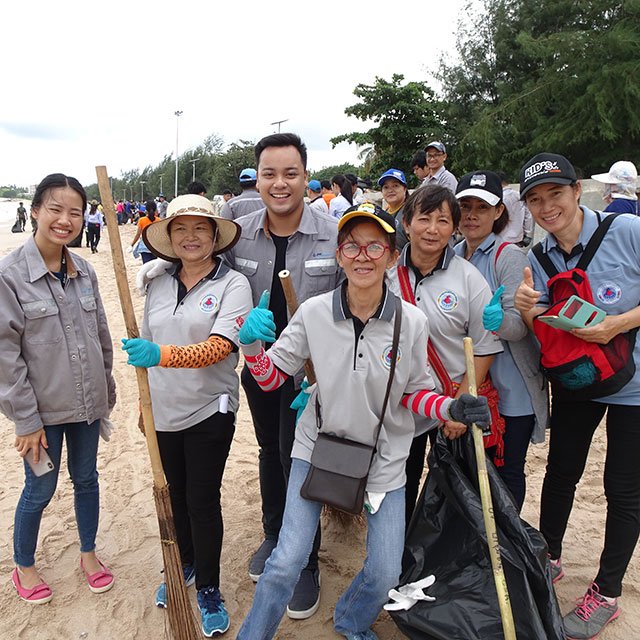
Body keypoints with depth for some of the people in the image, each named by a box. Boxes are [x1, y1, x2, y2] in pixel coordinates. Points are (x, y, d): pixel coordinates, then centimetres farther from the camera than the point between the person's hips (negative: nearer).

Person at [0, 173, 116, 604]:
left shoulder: (84, 271, 0)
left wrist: (106, 389, 12)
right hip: (42, 409, -4)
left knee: (86, 478, 19)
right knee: (40, 489, 13)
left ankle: (88, 552, 41)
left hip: (87, 403, 4)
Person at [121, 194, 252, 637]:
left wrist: (161, 354, -38)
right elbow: (148, 348, 12)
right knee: (176, 494, 19)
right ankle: (184, 564, 44)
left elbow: (218, 348, -24)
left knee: (203, 499, 5)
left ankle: (209, 589, 27)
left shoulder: (232, 284, -12)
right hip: (164, 412, 5)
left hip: (209, 411, -4)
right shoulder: (159, 285, 3)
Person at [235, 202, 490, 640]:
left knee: (385, 574, 11)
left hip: (384, 457, 1)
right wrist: (252, 345, -25)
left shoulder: (412, 322, -15)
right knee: (286, 563, 0)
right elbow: (271, 378, -6)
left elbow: (413, 393, -2)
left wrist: (452, 408, -21)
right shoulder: (314, 312, -14)